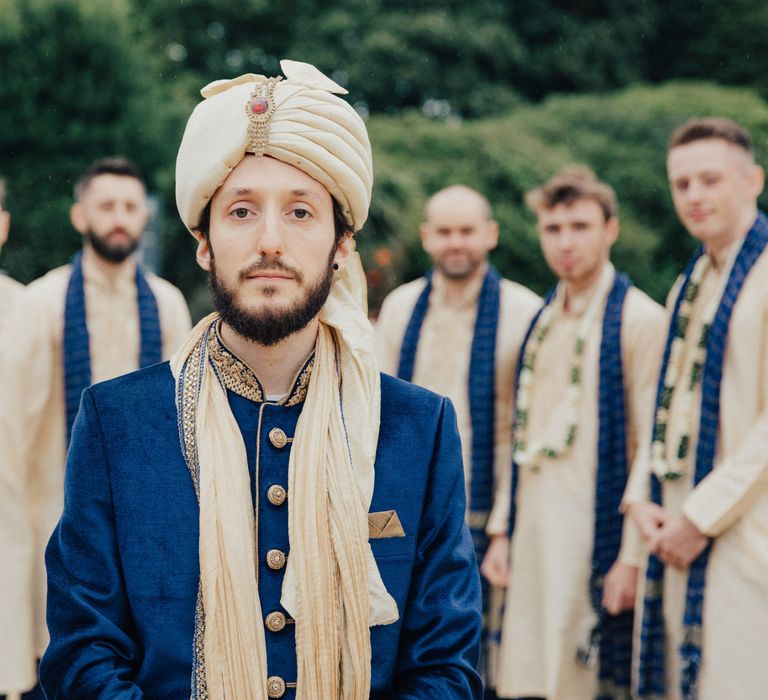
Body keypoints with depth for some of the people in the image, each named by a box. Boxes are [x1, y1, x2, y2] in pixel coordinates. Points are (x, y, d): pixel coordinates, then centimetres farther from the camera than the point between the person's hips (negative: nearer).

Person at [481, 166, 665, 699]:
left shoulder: (640, 320, -8)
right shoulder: (542, 321, 13)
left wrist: (633, 556, -15)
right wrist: (502, 530, 11)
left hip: (596, 538, -6)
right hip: (532, 536, 6)